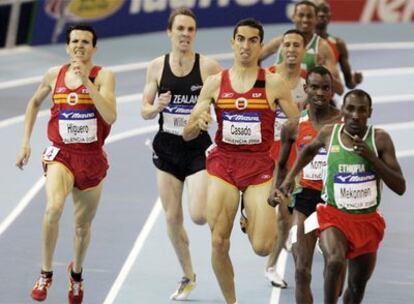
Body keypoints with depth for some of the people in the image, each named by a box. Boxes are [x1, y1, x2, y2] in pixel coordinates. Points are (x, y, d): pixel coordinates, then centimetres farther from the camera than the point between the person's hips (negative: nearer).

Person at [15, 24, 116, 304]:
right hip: (61, 153, 0)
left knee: (83, 225, 13)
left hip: (91, 157, 0)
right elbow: (35, 103, 20)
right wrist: (26, 141, 13)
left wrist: (87, 81, -27)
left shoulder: (104, 76, -8)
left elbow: (110, 116, -24)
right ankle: (46, 274, -15)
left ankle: (76, 271, 43)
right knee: (54, 207, -28)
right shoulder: (54, 75, 1)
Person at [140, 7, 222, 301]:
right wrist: (156, 107, -17)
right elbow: (145, 111, 5)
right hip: (167, 148, 3)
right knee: (172, 218, 7)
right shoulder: (157, 67, 0)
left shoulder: (209, 66, -9)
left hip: (198, 149, -3)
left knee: (199, 216, -16)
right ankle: (188, 277, 24)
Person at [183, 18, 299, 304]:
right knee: (219, 243, -7)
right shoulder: (215, 83, 4)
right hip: (223, 163, 1)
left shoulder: (274, 83, -1)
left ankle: (254, 220, 25)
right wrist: (199, 123, -16)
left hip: (260, 165, -1)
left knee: (262, 247, -11)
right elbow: (187, 134, 6)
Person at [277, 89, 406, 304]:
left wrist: (372, 157, -23)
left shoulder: (380, 139, -9)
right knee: (335, 261, -32)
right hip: (334, 216, -1)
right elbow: (310, 149, 21)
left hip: (367, 221, 1)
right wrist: (290, 177, 15)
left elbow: (400, 188, -13)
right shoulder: (329, 133, -5)